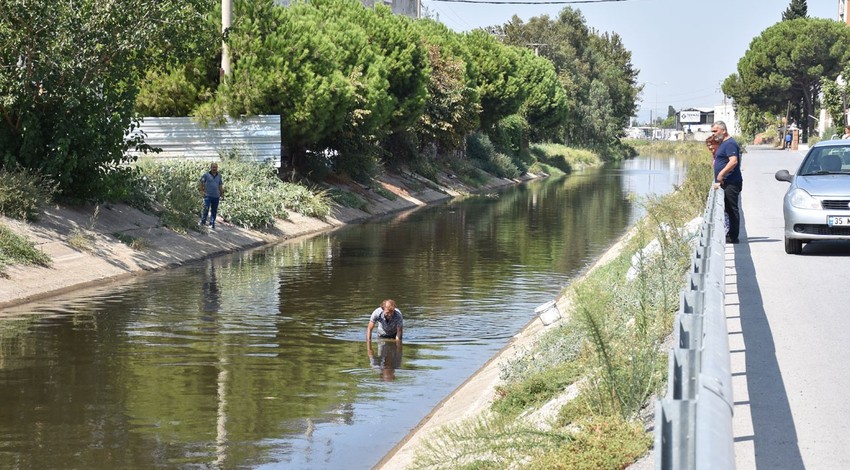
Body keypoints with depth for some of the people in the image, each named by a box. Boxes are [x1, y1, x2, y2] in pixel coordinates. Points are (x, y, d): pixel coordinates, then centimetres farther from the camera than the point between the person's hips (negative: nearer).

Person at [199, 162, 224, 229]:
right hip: (208, 195, -4)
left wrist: (222, 193, 18)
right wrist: (201, 191, -4)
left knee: (214, 211, 6)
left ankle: (212, 224, 14)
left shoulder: (219, 176, 13)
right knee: (206, 209, -11)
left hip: (216, 196, 4)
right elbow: (200, 182, 3)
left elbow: (220, 185, 23)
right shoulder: (206, 175, 0)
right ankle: (203, 222, 3)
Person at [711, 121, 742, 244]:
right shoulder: (722, 144, 20)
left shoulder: (730, 144, -13)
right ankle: (731, 235, 16)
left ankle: (733, 236, -5)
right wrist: (713, 152, 15)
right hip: (725, 183, 10)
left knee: (732, 209, -7)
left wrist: (721, 174, -26)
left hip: (731, 183, -10)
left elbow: (734, 161, -25)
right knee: (730, 209, 12)